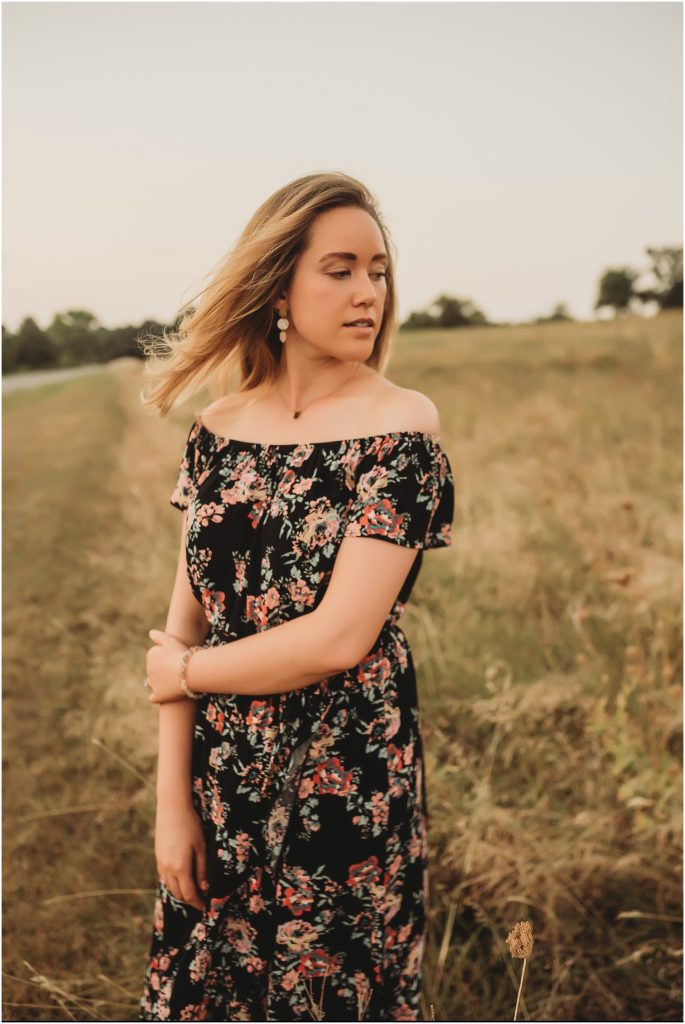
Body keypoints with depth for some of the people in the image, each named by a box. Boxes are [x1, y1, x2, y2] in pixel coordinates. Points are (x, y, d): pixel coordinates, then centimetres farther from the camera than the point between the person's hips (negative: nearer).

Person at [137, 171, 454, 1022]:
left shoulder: (402, 427, -12)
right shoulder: (220, 427, 1)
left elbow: (340, 638, -18)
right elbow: (183, 624, 0)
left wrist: (186, 673, -6)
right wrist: (172, 799, -3)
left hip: (346, 786, -4)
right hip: (220, 781, 4)